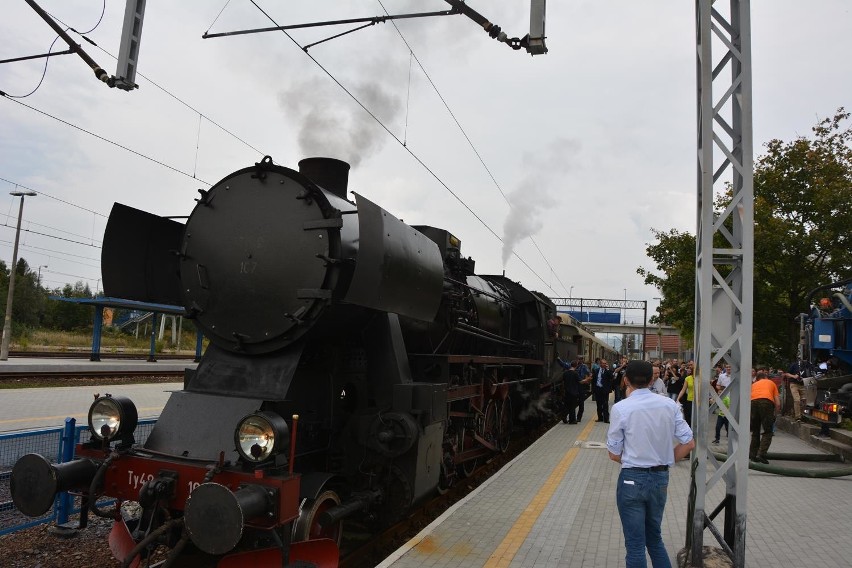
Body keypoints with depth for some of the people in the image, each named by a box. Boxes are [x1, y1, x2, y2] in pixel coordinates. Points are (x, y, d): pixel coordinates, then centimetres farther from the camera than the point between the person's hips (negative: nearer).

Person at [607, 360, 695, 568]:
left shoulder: (621, 408, -14)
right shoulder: (669, 405, -3)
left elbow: (614, 454, -7)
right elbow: (689, 443, 0)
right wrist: (664, 460, 10)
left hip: (632, 479, -4)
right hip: (661, 478, 4)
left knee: (635, 544, 10)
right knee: (655, 537, 25)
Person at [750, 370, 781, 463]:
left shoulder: (754, 384, 34)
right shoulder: (771, 383, 30)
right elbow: (778, 403, 21)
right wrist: (775, 415, 34)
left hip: (753, 402, 2)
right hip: (767, 402, -2)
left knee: (755, 431, 17)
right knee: (767, 432, 6)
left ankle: (753, 455, 16)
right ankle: (761, 454, -8)